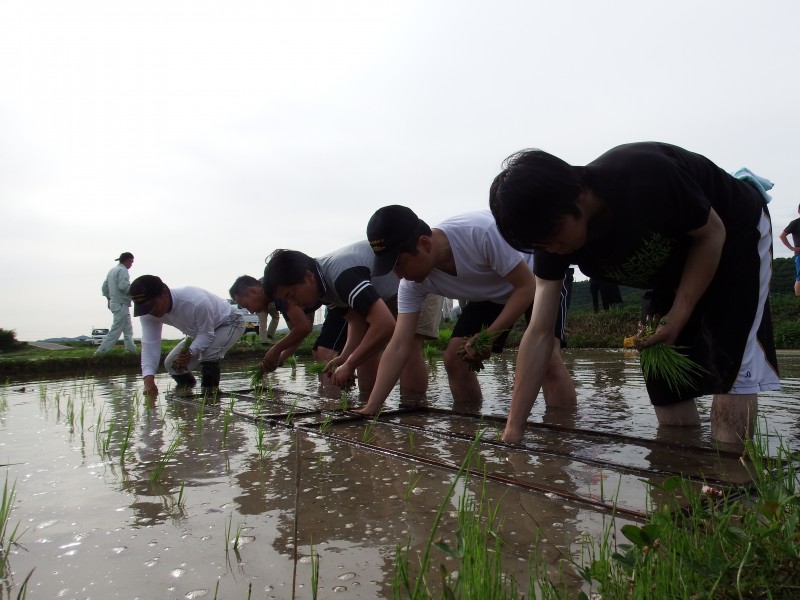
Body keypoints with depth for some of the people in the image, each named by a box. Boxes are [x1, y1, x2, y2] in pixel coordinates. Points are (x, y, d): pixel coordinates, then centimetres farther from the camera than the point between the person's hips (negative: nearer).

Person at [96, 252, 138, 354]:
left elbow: (104, 286, 18)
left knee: (128, 329, 15)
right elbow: (123, 286, -24)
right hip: (121, 304, -10)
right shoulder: (122, 270, -12)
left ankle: (131, 349, 16)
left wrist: (109, 298, 23)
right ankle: (101, 351, -10)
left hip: (114, 303, 10)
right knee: (116, 330, -8)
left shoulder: (112, 270, 16)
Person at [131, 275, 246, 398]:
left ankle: (210, 393, -13)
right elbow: (149, 345, -26)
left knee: (208, 354, -34)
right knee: (171, 364, 1)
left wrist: (191, 352, -48)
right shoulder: (148, 314, -22)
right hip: (202, 333, 7)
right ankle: (187, 385, 34)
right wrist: (149, 379, -39)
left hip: (229, 323, -7)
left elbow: (207, 334, -30)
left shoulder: (197, 302, -43)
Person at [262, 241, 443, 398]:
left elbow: (385, 324, -43)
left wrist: (349, 365, -32)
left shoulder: (342, 275, -36)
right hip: (389, 291, 9)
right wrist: (344, 357, -18)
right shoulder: (325, 283, -7)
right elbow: (356, 319, 0)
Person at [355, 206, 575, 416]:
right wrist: (370, 409, -28)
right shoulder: (412, 283, -22)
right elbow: (398, 347, -23)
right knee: (454, 359, -7)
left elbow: (526, 287, -28)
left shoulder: (482, 233, -41)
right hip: (493, 294, 6)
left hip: (539, 279, -5)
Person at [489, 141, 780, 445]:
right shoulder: (552, 234, -23)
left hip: (734, 237, -5)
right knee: (665, 383, -1)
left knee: (731, 371, -17)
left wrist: (679, 317, -28)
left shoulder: (645, 175, -39)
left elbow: (712, 233, -21)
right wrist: (513, 431, -26)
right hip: (672, 268, 5)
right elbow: (539, 333, -24)